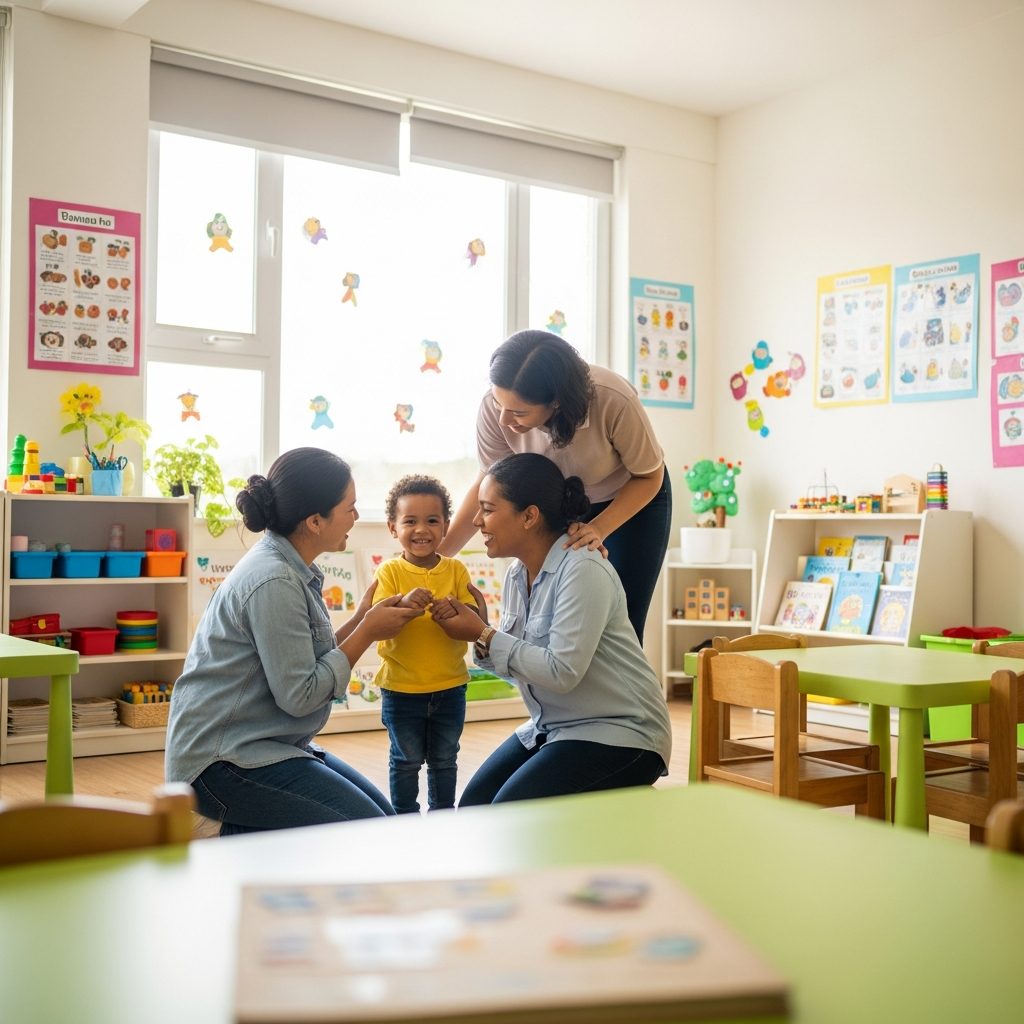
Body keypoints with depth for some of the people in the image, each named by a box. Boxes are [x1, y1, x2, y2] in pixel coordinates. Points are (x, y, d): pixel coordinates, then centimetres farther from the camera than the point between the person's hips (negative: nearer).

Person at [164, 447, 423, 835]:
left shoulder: (292, 569, 8)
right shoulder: (273, 582, -22)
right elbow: (299, 696, -21)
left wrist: (360, 621, 3)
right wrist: (367, 632, -14)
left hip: (261, 743, 10)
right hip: (222, 759, -10)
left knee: (381, 812, 8)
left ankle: (248, 836, 10)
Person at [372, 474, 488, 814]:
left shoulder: (455, 570, -2)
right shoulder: (390, 571, -7)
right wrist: (403, 604, -36)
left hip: (450, 686, 2)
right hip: (401, 687, -2)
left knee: (445, 759, 17)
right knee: (406, 761, 12)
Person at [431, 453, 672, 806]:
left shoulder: (583, 570, -21)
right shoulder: (517, 574, 5)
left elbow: (562, 672, -26)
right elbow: (518, 666, 6)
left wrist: (484, 636, -19)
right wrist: (476, 628, -11)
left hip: (619, 733, -8)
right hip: (551, 728, 8)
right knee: (473, 804, -5)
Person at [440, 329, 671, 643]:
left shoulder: (614, 402, -38)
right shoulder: (495, 407, -29)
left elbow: (649, 477, -19)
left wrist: (598, 530, -33)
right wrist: (437, 555, -19)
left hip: (634, 501, -2)